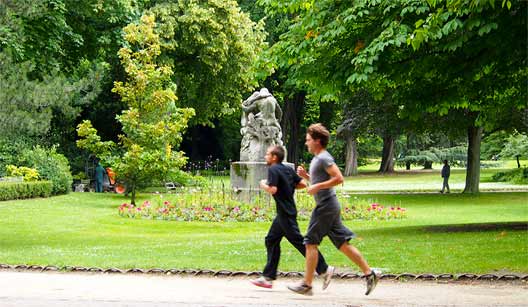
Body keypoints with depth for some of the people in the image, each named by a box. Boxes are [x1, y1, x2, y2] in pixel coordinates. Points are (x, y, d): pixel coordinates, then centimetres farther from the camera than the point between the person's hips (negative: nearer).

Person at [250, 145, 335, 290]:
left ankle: (324, 269, -5)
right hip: (284, 213, 10)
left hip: (286, 213, -10)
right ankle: (268, 277, 14)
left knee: (298, 241, -6)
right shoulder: (288, 169, 11)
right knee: (271, 240, 12)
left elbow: (272, 189, -24)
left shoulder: (273, 170, -13)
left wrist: (263, 185, -6)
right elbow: (303, 184, 10)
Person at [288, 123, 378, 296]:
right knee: (343, 244, 9)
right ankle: (369, 274, 8)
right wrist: (305, 175, 14)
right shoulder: (317, 159, 18)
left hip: (326, 206, -10)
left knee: (311, 243, -5)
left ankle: (307, 285, -2)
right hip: (330, 206, 10)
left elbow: (338, 179, -21)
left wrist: (317, 187, -20)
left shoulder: (324, 158, -12)